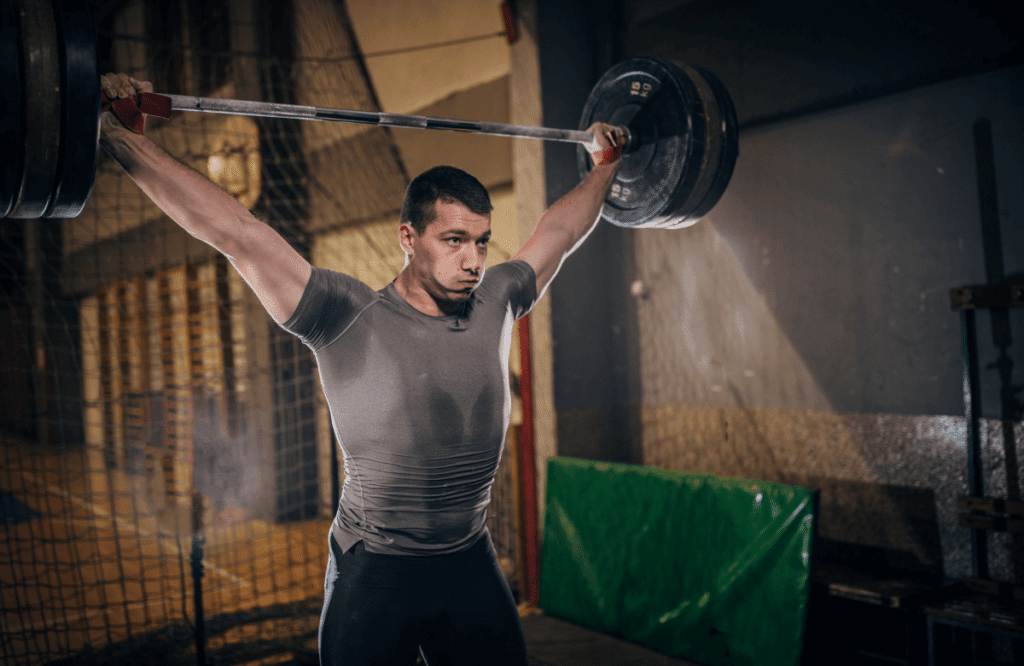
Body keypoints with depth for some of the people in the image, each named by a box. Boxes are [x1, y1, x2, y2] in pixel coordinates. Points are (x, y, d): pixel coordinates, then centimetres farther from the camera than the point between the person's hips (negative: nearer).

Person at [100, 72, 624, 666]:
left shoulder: (495, 305, 0)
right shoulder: (350, 318, -14)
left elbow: (558, 232, 16)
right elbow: (235, 232, -19)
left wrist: (606, 165, 26)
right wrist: (118, 135, -22)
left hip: (472, 568, 5)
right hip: (375, 574, -4)